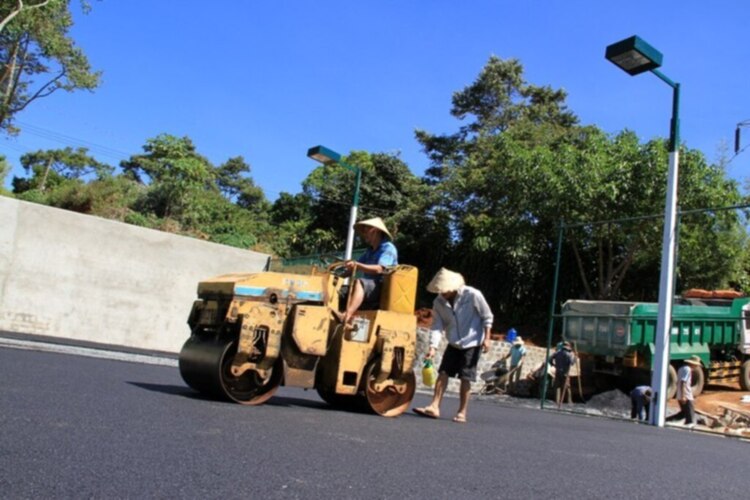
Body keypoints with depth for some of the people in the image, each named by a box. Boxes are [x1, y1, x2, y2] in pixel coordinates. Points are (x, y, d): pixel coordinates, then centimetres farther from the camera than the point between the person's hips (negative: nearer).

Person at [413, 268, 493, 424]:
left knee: (465, 377, -4)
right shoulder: (438, 302, -9)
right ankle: (434, 407, -1)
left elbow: (487, 317, -9)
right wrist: (433, 347, -22)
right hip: (453, 343, 4)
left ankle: (462, 412, 5)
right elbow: (437, 326, -11)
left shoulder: (473, 295, -19)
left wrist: (486, 338, -12)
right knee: (443, 372, -3)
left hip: (472, 343, -4)